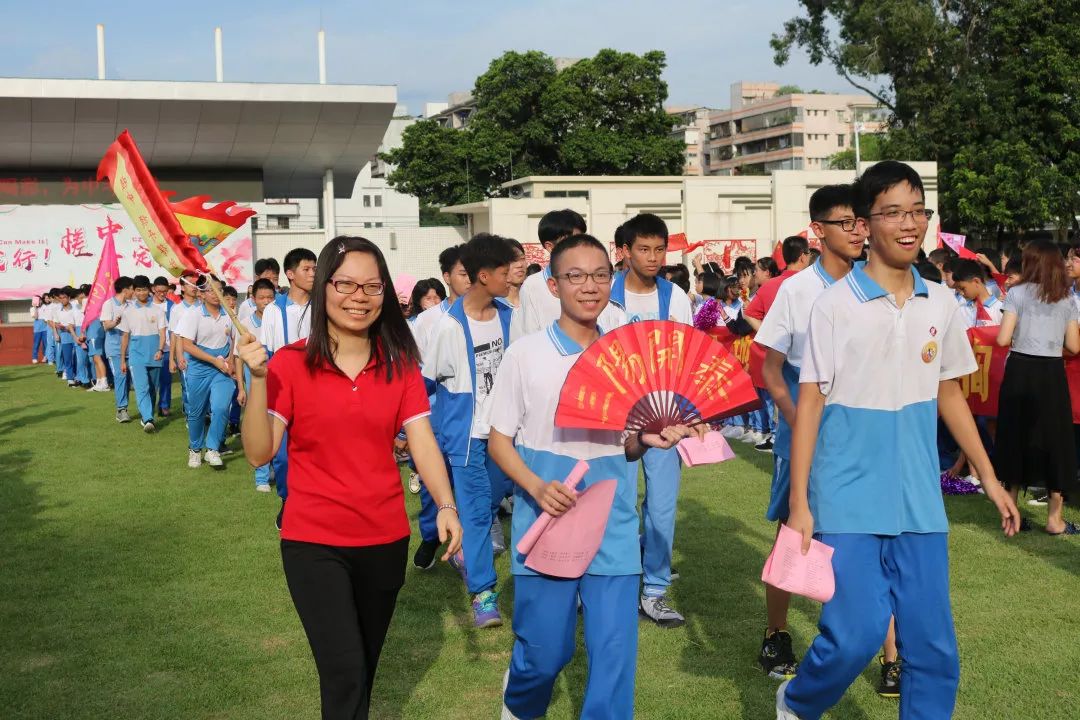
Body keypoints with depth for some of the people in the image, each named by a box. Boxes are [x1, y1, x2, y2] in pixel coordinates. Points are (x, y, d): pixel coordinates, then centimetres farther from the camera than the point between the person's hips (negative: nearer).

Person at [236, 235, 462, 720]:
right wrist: (258, 379, -24)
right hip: (314, 542, -3)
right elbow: (259, 453, -12)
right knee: (345, 672, -9)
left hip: (385, 540, 3)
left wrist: (446, 506, -21)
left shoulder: (400, 364, -1)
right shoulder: (290, 363, -9)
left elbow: (422, 441, -7)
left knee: (365, 665, 19)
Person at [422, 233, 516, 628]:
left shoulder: (507, 316, 2)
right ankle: (482, 592, 3)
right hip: (465, 433, -6)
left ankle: (466, 552, 42)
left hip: (501, 429, 6)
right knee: (474, 510, -4)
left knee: (491, 501, 18)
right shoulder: (450, 326, -15)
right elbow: (426, 381, -7)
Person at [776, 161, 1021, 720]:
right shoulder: (835, 304, -7)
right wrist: (799, 503, -9)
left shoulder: (942, 305, 6)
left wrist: (989, 478, 16)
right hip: (848, 500, -4)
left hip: (920, 501, 5)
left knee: (934, 648, 6)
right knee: (856, 636, -7)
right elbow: (810, 403, -6)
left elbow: (949, 395, 17)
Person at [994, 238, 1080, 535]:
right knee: (1054, 439, 8)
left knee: (1017, 436, 10)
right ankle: (1054, 519, 11)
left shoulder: (1018, 293, -5)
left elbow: (1003, 339, -11)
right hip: (1052, 373, 1)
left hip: (1021, 371, -1)